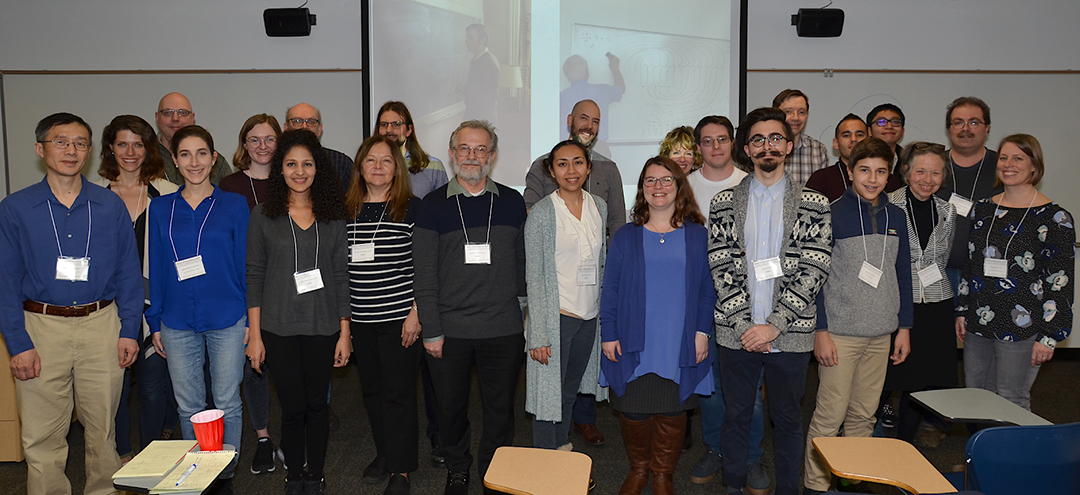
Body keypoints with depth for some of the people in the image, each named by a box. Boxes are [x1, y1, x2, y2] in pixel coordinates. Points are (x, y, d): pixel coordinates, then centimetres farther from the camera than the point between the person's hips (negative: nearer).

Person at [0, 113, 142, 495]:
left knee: (102, 429, 11)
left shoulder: (111, 207, 5)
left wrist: (129, 330, 0)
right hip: (41, 326, -1)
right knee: (41, 438, 3)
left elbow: (128, 273, 7)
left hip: (101, 324, 1)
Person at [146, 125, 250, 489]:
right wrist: (155, 322, 8)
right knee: (188, 406, 11)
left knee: (227, 402, 7)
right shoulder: (161, 208, 6)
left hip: (227, 320, -2)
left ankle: (226, 475, 22)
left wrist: (250, 319, -1)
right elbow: (156, 269, 9)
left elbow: (245, 265, 1)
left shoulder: (234, 205, 0)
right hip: (178, 323, 2)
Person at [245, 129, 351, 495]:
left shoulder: (333, 214, 4)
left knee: (317, 404, 8)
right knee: (292, 407, 3)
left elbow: (341, 275, 5)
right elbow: (254, 276, 1)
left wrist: (344, 331, 1)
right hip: (279, 327, -1)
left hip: (322, 326, 1)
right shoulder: (264, 215, 1)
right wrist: (254, 334, -3)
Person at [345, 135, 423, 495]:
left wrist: (416, 313, -12)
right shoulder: (346, 211, 8)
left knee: (399, 392, 0)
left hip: (400, 318, -5)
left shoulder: (412, 208, -5)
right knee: (372, 389, 14)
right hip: (361, 320, 5)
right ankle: (384, 452, 32)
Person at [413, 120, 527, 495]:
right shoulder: (434, 205, 0)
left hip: (503, 330, 1)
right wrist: (431, 331, -6)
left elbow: (524, 265, 8)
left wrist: (526, 319, 4)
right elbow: (424, 276, -2)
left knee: (500, 408, 10)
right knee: (451, 408, 12)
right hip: (449, 331, 0)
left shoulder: (512, 203, 5)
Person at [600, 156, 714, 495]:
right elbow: (610, 289, 4)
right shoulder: (626, 236, 4)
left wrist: (703, 331, -3)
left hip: (680, 347, 0)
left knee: (672, 413, 7)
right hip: (634, 346, 0)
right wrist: (608, 335, -1)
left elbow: (707, 289, 5)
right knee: (633, 411, 6)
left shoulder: (697, 235, 4)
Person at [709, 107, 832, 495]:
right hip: (737, 333, 1)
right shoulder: (724, 204, 4)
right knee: (736, 415, 13)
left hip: (790, 335, -1)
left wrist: (773, 325, -13)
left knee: (788, 419, 11)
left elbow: (813, 271, -6)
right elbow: (721, 268, -1)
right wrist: (744, 326, -11)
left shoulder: (814, 206, 1)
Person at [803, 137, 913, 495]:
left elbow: (903, 275, 16)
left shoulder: (895, 216, 9)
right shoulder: (833, 214, -7)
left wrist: (904, 326, 12)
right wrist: (820, 331, -11)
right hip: (840, 332, -5)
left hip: (881, 333, 5)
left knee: (864, 414, 12)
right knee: (830, 415, -3)